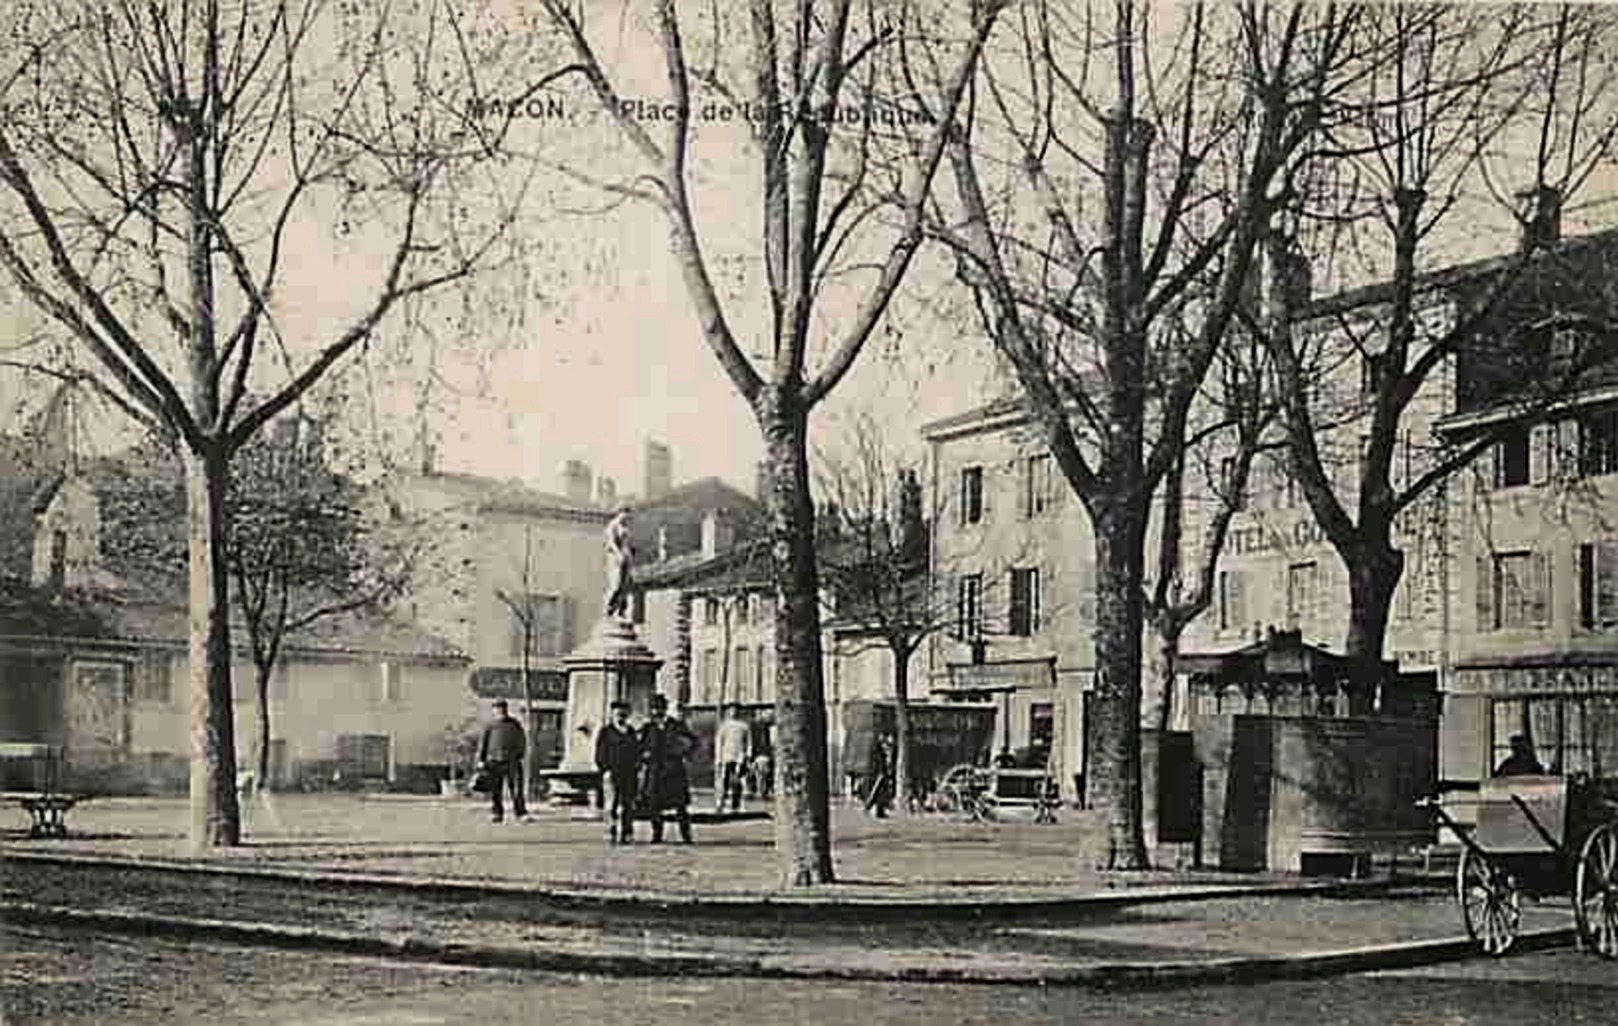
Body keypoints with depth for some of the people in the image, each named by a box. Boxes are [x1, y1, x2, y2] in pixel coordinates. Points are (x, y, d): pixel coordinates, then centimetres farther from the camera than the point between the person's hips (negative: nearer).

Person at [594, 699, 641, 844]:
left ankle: (627, 835, 8)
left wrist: (637, 769, 8)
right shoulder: (605, 732, 2)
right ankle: (611, 835, -6)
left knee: (628, 806, 3)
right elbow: (599, 754, -1)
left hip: (629, 775, 4)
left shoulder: (631, 732, 16)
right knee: (612, 804, -8)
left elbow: (636, 752, 20)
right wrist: (605, 770, -12)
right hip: (612, 774, -4)